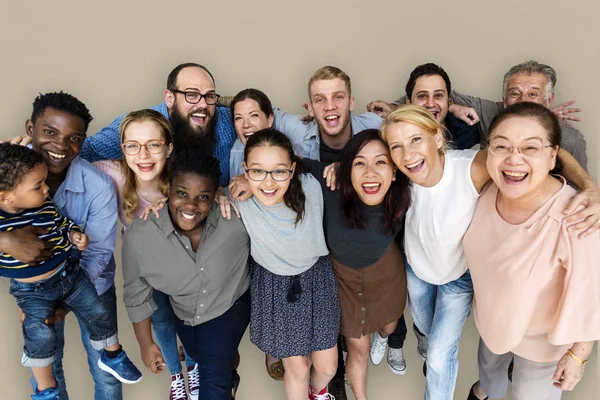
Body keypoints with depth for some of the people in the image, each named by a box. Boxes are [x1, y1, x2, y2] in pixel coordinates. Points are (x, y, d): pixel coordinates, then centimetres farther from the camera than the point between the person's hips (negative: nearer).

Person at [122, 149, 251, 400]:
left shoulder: (236, 220, -37)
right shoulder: (139, 235, -32)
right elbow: (137, 294, -14)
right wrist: (146, 344, -6)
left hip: (228, 306, -3)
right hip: (184, 313, 3)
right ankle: (228, 378, 66)